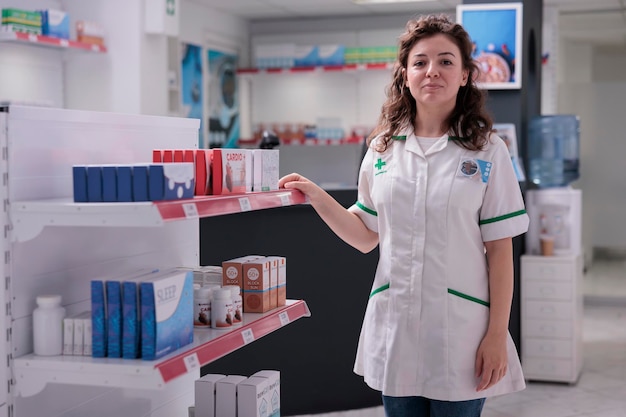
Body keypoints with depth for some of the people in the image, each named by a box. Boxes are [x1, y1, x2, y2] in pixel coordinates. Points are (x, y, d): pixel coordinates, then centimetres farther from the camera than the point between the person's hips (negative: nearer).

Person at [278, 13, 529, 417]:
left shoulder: (487, 151, -3)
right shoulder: (384, 148, 6)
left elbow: (500, 251, -4)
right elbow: (366, 236, 11)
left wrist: (497, 335, -8)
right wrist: (317, 197, -2)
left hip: (460, 333, -3)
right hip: (395, 333, 3)